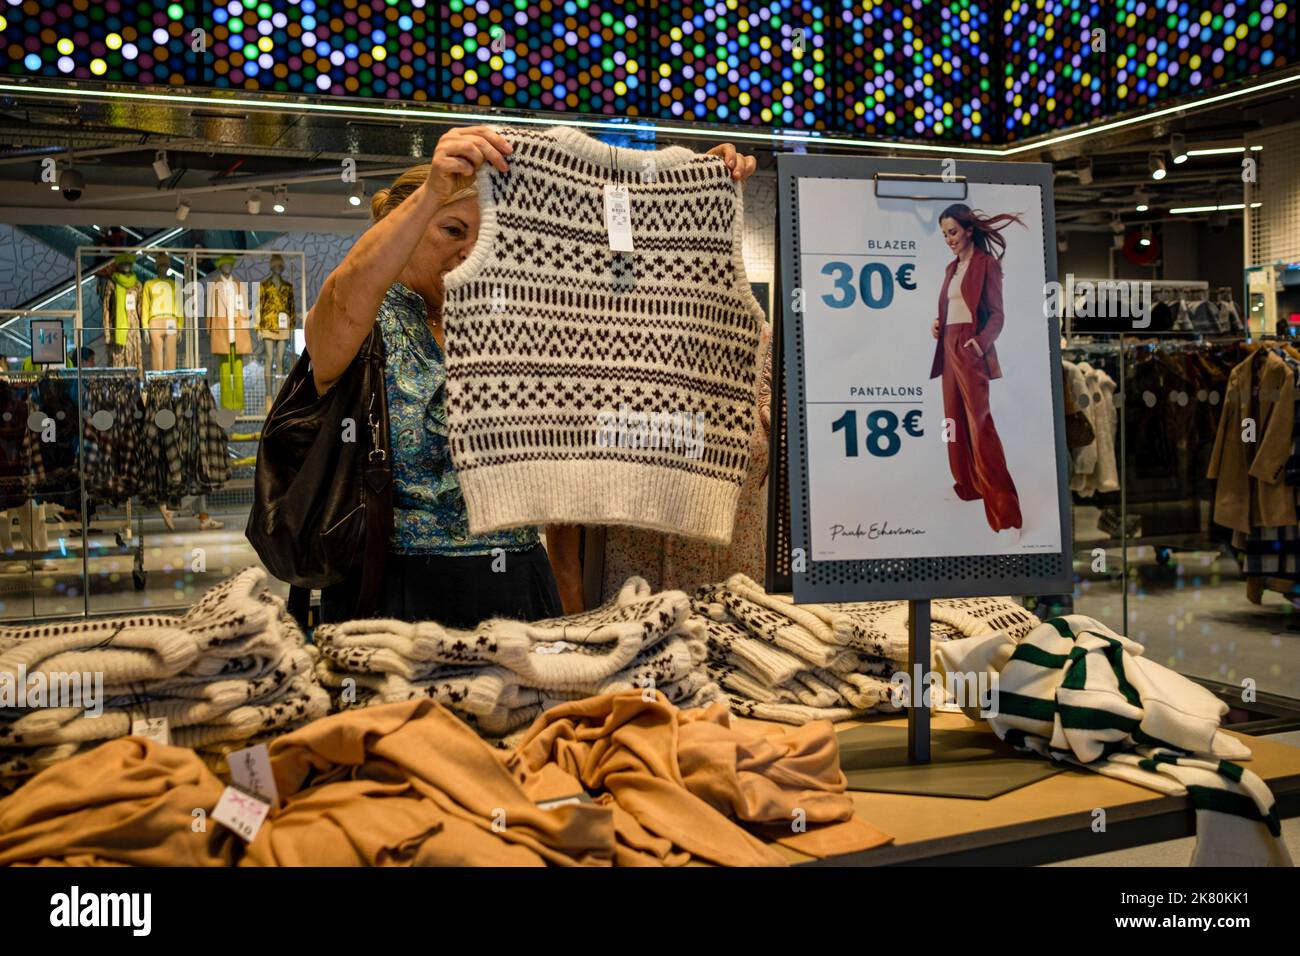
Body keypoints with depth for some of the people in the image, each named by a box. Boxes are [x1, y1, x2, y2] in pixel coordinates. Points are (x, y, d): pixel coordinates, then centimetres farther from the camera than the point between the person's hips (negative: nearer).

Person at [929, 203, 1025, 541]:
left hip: (972, 349, -8)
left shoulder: (986, 262, -5)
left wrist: (981, 342, -26)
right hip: (949, 349, 8)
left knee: (980, 425, -14)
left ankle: (1004, 512, -14)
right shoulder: (952, 268, 17)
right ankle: (967, 486, 24)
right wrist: (938, 325, 1)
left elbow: (996, 314, -11)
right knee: (955, 421, 11)